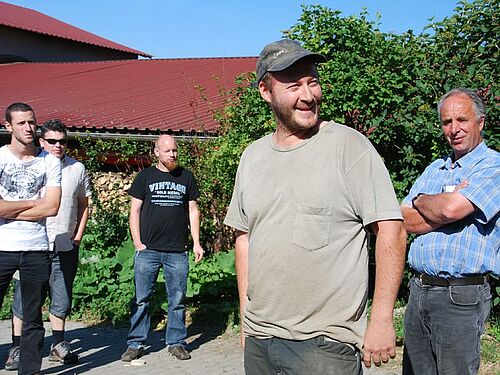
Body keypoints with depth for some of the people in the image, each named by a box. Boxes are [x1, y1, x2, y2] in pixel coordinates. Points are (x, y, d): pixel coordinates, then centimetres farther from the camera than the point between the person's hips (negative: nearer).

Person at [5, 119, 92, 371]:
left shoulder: (77, 168, 7)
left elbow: (84, 204, 17)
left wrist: (78, 236, 9)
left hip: (65, 247, 3)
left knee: (62, 298, 10)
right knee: (24, 298, 1)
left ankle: (58, 346, 22)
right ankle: (17, 347, 10)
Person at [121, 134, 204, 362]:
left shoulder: (186, 177, 12)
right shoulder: (145, 177, 7)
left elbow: (193, 211, 14)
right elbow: (134, 211, 5)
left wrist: (196, 243, 6)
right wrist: (137, 243, -4)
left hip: (177, 251, 1)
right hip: (148, 250, -1)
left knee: (177, 300, 5)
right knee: (141, 299, 1)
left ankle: (176, 343, 15)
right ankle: (135, 344, 10)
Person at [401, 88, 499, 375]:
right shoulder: (435, 169, 16)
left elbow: (451, 209, -22)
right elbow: (405, 220, 5)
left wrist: (421, 201, -1)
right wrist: (440, 208, -10)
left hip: (461, 297, -7)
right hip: (419, 289, 7)